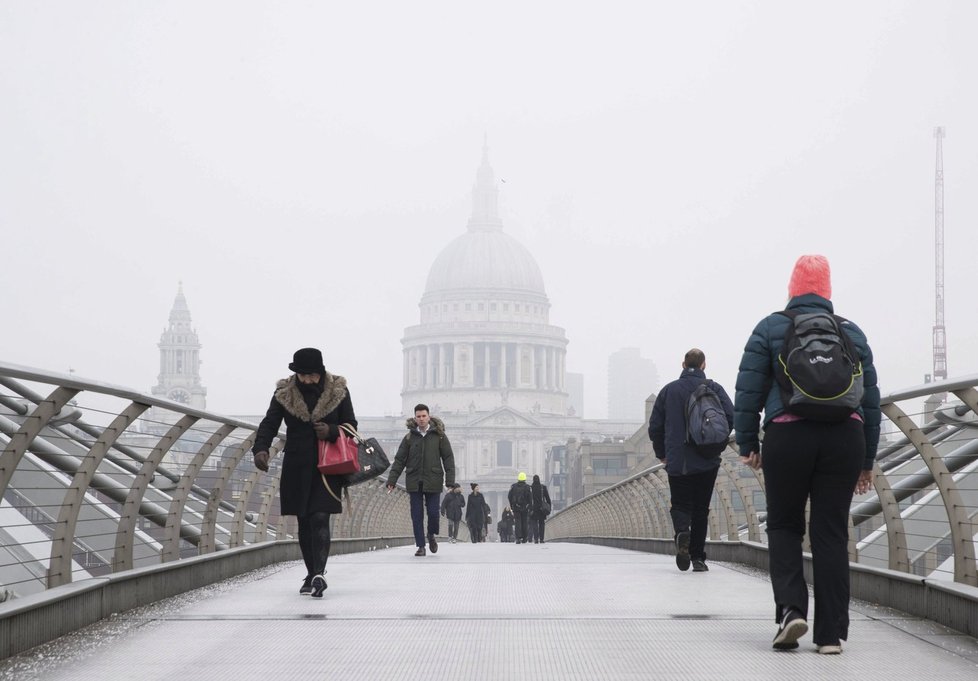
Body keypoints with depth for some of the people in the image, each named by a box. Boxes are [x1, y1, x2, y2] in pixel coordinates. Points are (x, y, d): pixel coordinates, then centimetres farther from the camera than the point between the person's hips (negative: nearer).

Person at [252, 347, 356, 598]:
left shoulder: (338, 391, -1)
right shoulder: (284, 393, 1)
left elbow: (351, 426, 6)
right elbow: (269, 424, -3)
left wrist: (331, 431, -16)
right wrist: (260, 448, -22)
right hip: (297, 467, 2)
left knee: (320, 519, -15)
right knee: (304, 522, 7)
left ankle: (318, 574, -23)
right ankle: (312, 573, 18)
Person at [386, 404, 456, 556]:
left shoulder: (439, 435, 1)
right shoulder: (410, 437, 5)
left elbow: (448, 458, 1)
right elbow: (399, 460, 6)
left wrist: (450, 480, -7)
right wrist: (391, 481, 0)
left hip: (433, 482, -1)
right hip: (414, 482, 2)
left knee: (433, 512, -2)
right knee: (416, 515, 1)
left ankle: (431, 536, 26)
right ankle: (420, 546, 9)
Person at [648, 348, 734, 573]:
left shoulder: (668, 390, 6)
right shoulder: (714, 388, 1)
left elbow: (655, 426, 6)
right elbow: (730, 417, -10)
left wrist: (661, 453, 19)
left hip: (676, 461, 1)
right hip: (707, 462, -1)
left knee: (680, 505, 9)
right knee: (701, 508, 10)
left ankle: (682, 532, -23)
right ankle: (698, 557, 8)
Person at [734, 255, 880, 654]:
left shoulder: (770, 328, 8)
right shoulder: (851, 333, 15)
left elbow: (748, 391, 2)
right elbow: (870, 399, 16)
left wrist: (747, 444, 8)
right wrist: (866, 460, 21)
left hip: (787, 437, -2)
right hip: (845, 438, 2)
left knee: (784, 526, 11)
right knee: (831, 532, 4)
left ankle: (791, 608, -9)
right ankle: (831, 633, 2)